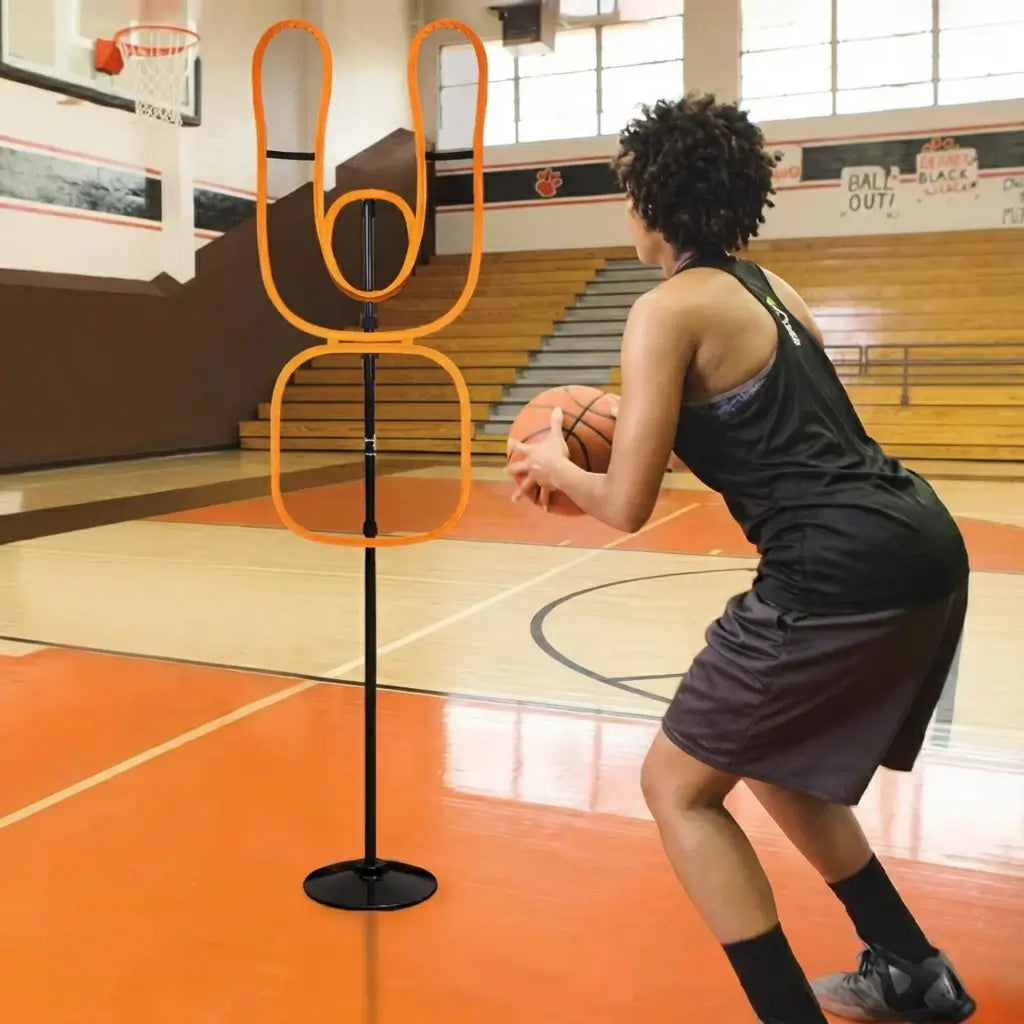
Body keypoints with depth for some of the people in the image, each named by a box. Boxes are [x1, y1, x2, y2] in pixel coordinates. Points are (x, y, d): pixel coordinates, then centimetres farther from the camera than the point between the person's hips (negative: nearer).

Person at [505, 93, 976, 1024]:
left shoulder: (670, 310, -8)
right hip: (922, 544, 9)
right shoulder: (765, 285, 18)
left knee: (677, 787, 7)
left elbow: (627, 506, -10)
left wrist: (556, 466, 10)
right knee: (778, 769, 28)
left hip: (842, 573, -9)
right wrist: (635, 430, 26)